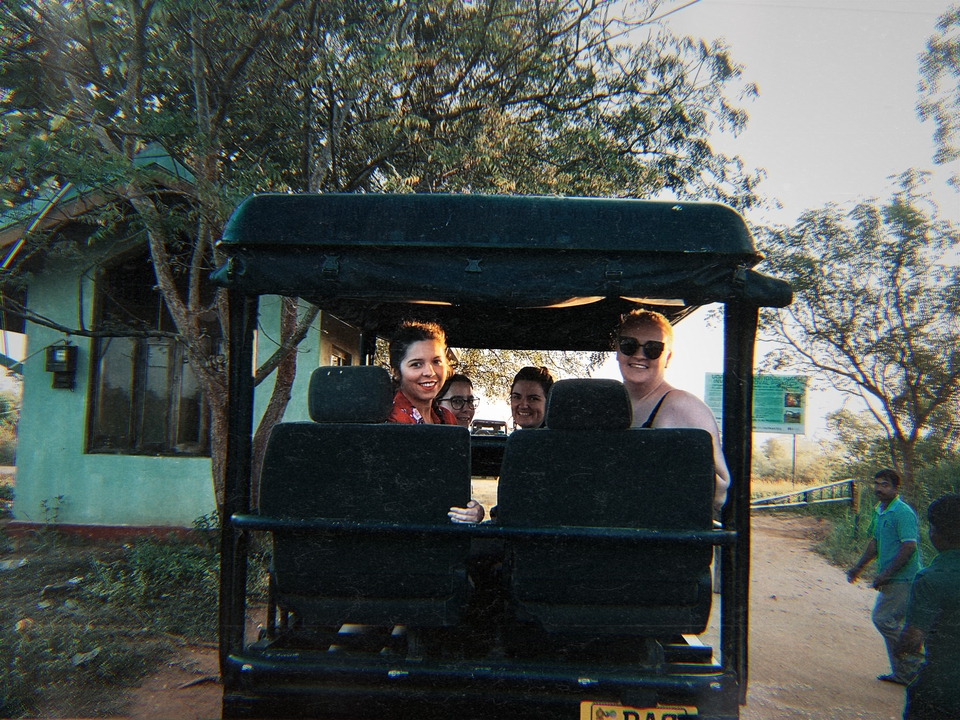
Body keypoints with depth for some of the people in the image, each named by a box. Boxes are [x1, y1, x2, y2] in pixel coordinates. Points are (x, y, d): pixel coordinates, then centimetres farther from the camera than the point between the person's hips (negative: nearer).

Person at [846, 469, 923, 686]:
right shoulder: (879, 511, 12)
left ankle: (915, 663, 5)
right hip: (892, 579, 9)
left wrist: (885, 574, -21)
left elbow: (909, 546, -22)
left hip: (903, 579, -9)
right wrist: (859, 567, 20)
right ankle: (903, 673, 22)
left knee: (883, 619, -9)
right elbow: (875, 543, 22)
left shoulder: (903, 512, -16)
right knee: (893, 623, 13)